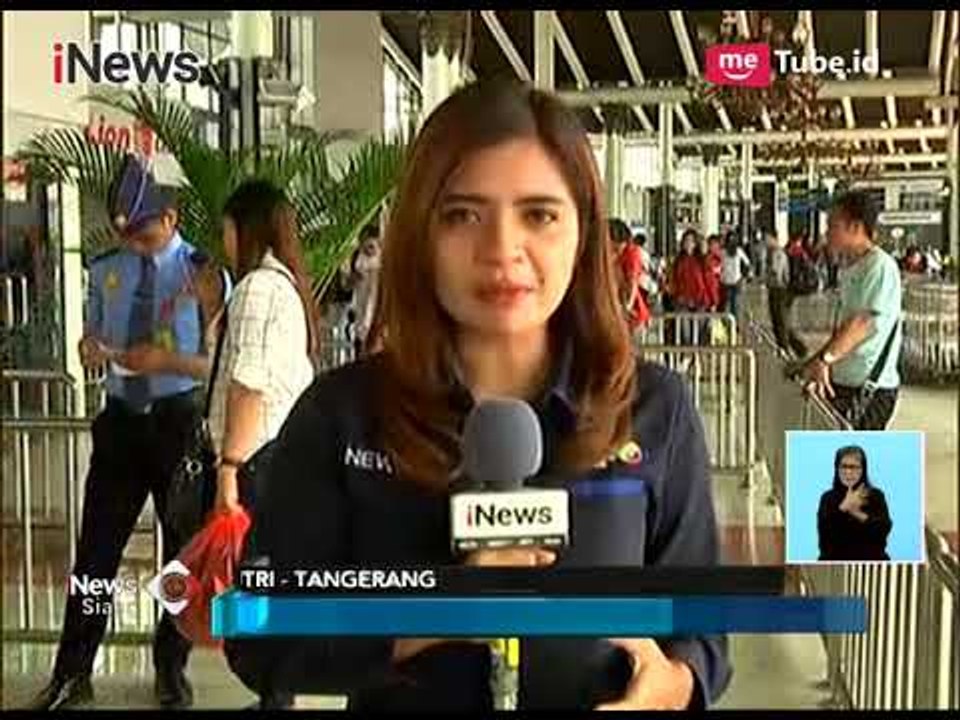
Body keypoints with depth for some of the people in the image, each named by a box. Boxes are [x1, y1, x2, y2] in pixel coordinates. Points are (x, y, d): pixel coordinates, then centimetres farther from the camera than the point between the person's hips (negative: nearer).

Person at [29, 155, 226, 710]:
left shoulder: (204, 275, -9)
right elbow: (93, 335, 15)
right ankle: (72, 675, 15)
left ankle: (172, 669, 27)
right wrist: (91, 348, -9)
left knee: (185, 548, 10)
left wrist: (167, 360, -24)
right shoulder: (106, 270, 5)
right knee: (97, 549, 4)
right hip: (121, 419, 3)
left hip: (180, 420, -3)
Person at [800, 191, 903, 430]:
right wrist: (822, 368, 14)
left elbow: (862, 324, -23)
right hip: (843, 383, 9)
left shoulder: (881, 267, -14)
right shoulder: (849, 267, 15)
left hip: (869, 389, -9)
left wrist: (823, 359, -28)